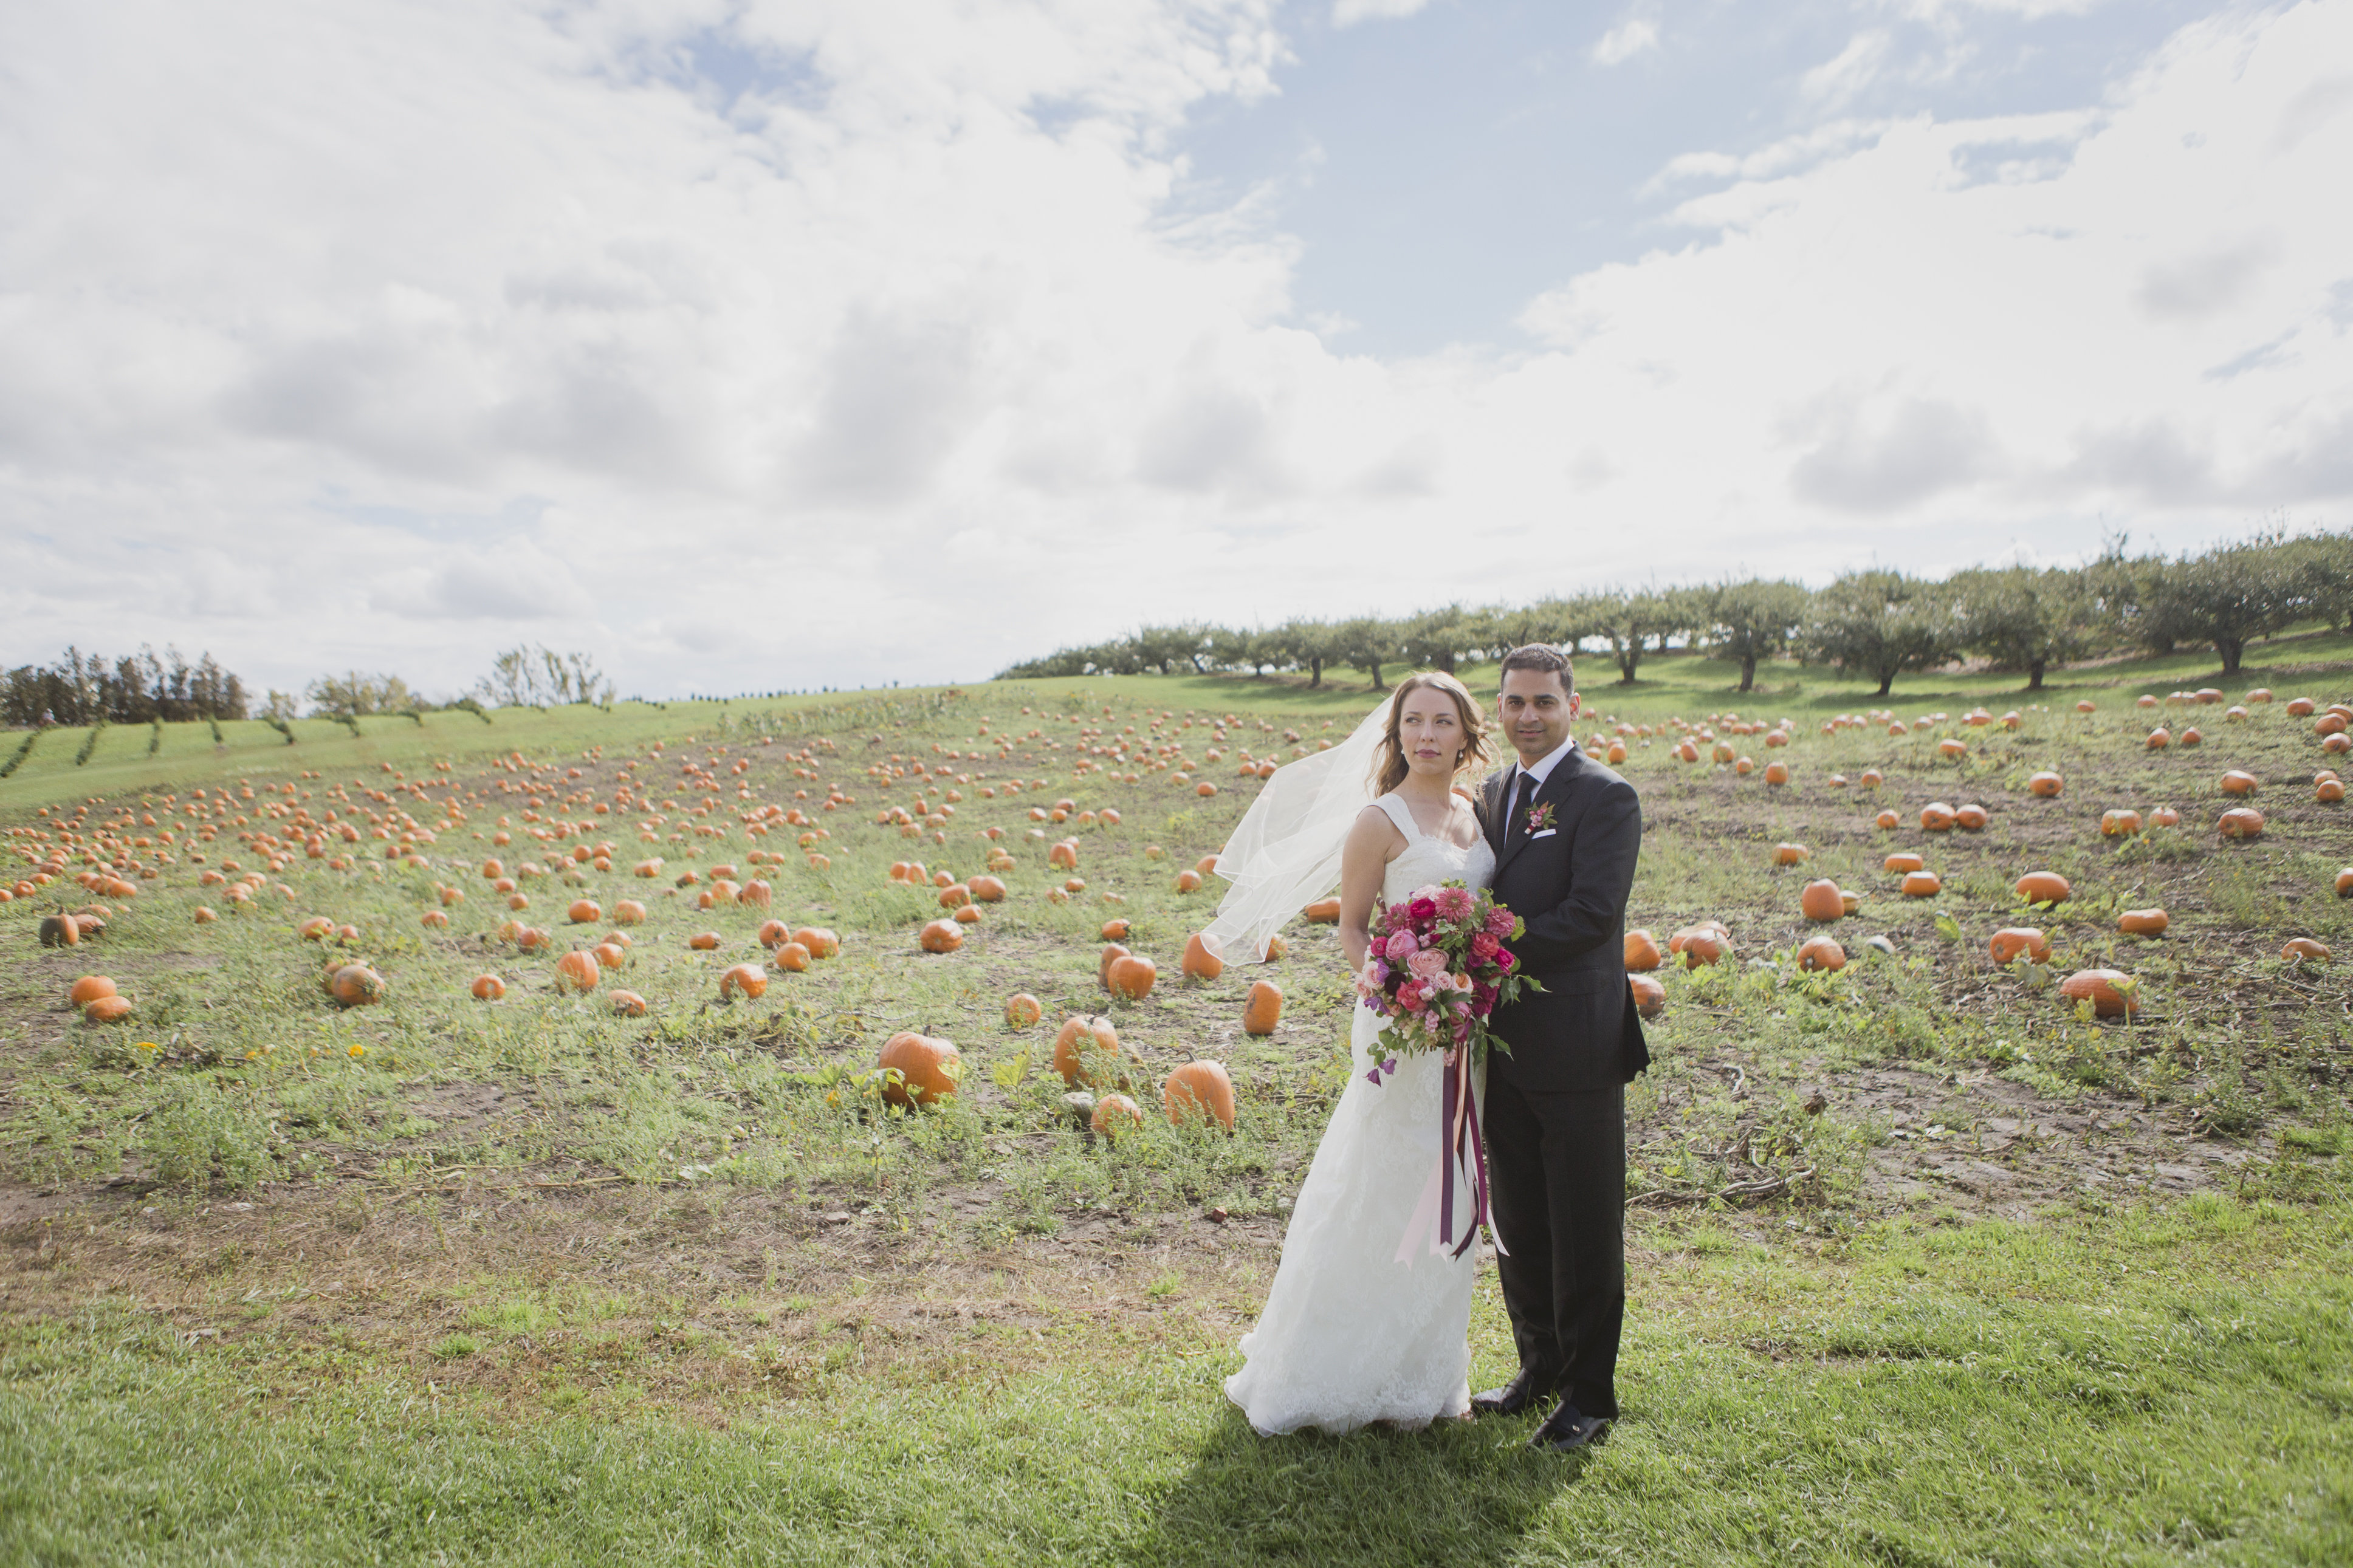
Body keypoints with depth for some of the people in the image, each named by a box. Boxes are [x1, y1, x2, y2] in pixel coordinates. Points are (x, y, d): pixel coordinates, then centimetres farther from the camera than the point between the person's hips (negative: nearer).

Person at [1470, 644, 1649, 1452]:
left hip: (1575, 1048, -7)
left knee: (1585, 1229, 7)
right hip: (1504, 1043, 7)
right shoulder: (1490, 792, 12)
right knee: (1519, 1224, 17)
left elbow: (1594, 913, -20)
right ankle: (1540, 1366, 35)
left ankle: (1591, 1392, 22)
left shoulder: (1606, 796, -10)